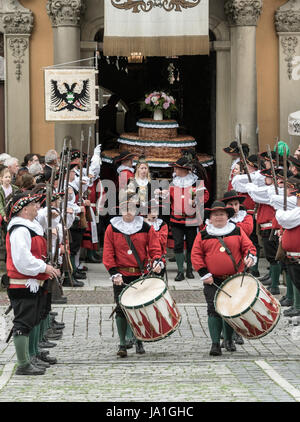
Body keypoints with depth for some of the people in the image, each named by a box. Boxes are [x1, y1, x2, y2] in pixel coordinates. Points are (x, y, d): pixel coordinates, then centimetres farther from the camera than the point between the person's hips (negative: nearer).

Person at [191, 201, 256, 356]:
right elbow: (196, 255, 3)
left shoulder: (237, 231, 7)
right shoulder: (203, 235, 4)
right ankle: (215, 343, -5)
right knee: (214, 311, -9)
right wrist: (204, 274, -6)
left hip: (235, 280, 1)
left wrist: (250, 256, -17)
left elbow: (249, 246, 6)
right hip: (213, 281, -1)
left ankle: (228, 339, 27)